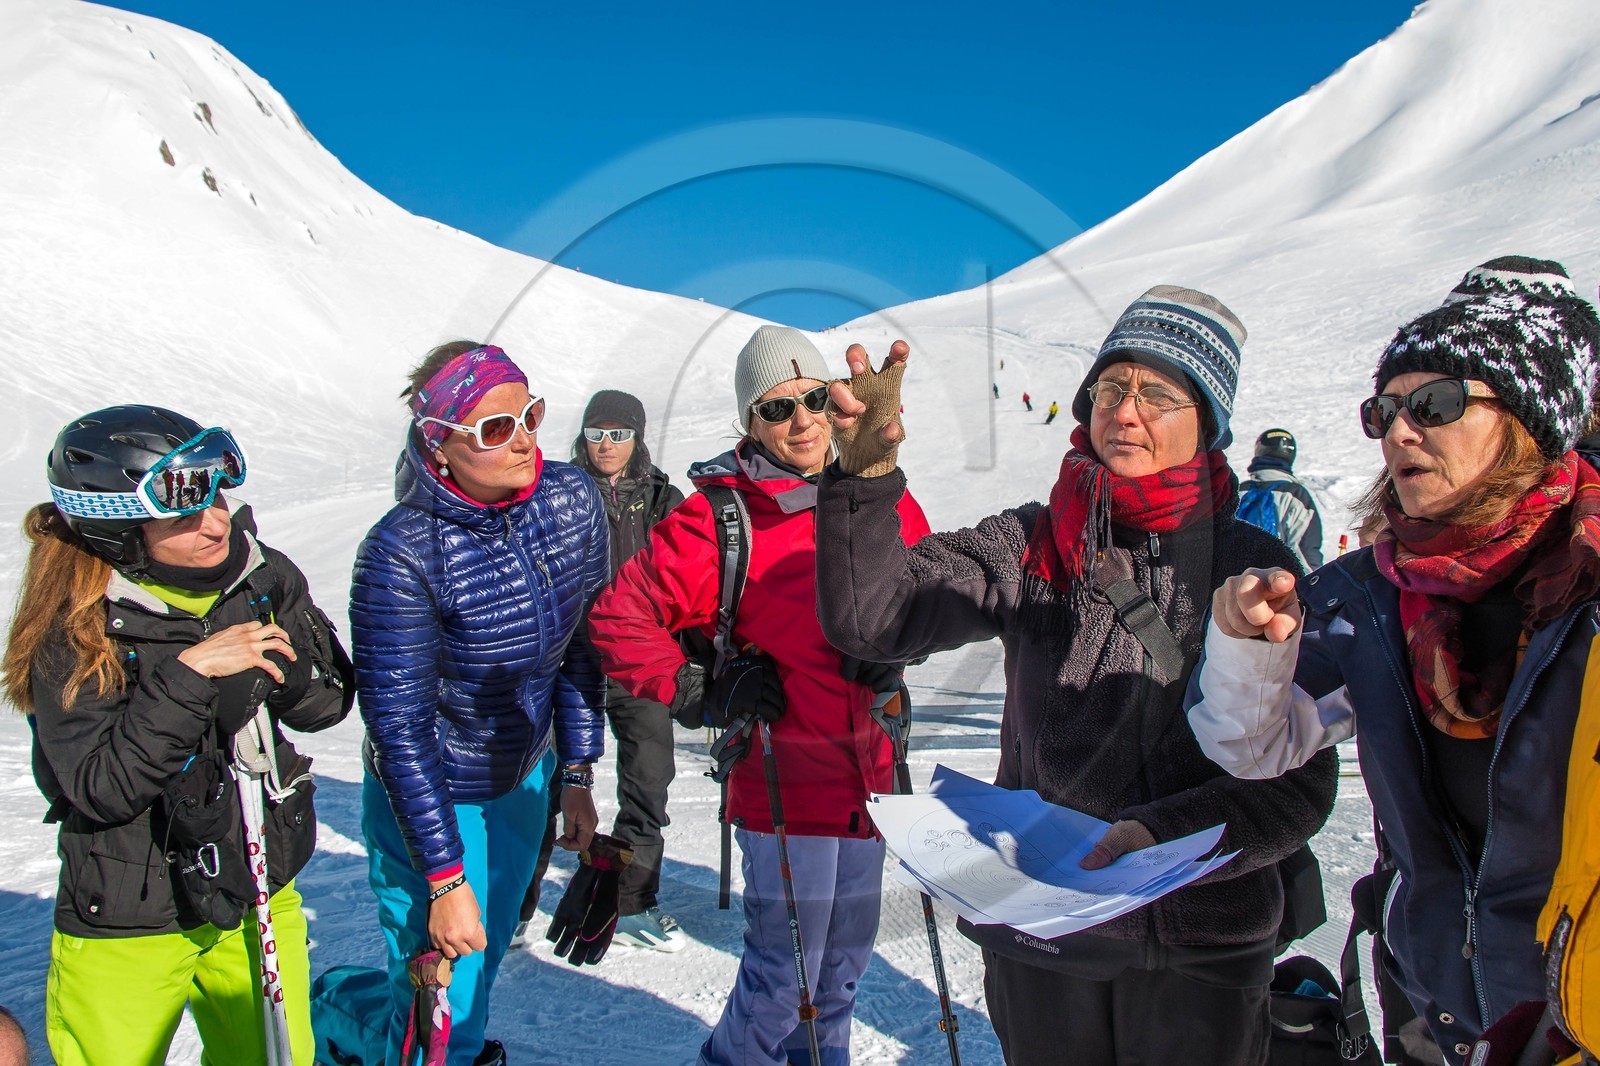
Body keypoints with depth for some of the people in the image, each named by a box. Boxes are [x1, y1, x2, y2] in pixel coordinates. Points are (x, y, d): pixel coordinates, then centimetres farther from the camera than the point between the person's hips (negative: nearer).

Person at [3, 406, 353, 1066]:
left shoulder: (263, 576, -7)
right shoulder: (74, 629, -17)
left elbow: (326, 704, -2)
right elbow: (100, 788, -23)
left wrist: (278, 663, -22)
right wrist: (187, 674, -32)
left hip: (260, 899, 4)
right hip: (126, 926, -4)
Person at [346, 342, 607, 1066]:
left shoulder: (573, 499, -13)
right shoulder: (401, 555, -27)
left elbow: (582, 647, 0)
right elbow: (399, 728, -21)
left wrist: (576, 776, 2)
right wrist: (445, 880, -18)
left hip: (526, 781, 5)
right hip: (433, 798, -5)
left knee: (488, 955, 24)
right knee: (447, 1007, 4)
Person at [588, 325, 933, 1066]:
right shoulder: (720, 522, -14)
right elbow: (617, 616, -10)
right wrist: (700, 697, -12)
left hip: (870, 772, 6)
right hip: (784, 782, -5)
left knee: (844, 963, 21)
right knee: (784, 977, 3)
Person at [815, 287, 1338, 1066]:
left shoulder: (1256, 567, -4)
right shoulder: (1031, 548, -3)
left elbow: (1298, 783, -7)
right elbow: (869, 618, -15)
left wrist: (1164, 833, -23)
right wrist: (866, 472, -29)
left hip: (1202, 950, 0)